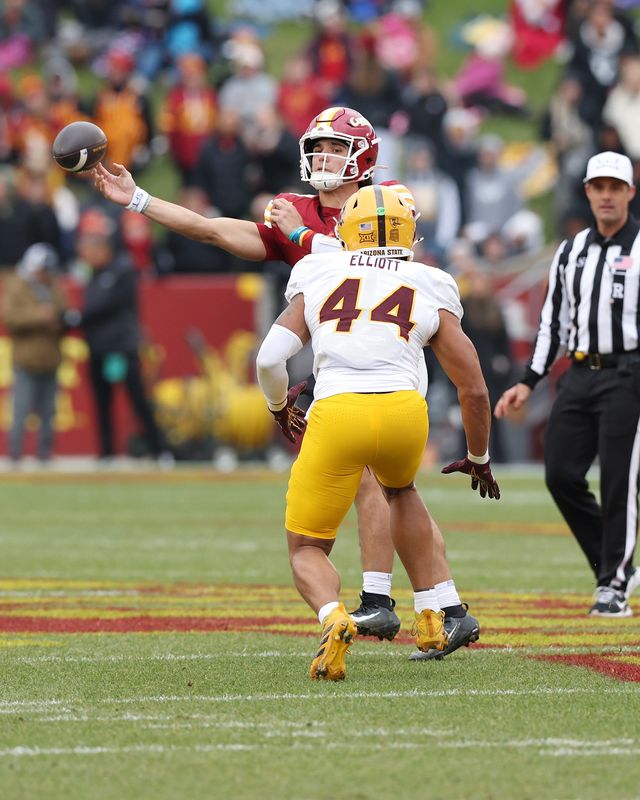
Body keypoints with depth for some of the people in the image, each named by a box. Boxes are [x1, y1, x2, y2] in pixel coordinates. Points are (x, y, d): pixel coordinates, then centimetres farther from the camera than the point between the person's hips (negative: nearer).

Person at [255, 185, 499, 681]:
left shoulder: (316, 282, 19)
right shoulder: (431, 292, 18)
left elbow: (270, 360, 8)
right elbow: (474, 390, 18)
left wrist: (281, 408, 30)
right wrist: (479, 459, 35)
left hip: (335, 415, -1)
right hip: (404, 412, 1)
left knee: (307, 548, 15)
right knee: (400, 489, 37)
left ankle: (334, 618, -18)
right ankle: (430, 620, 32)